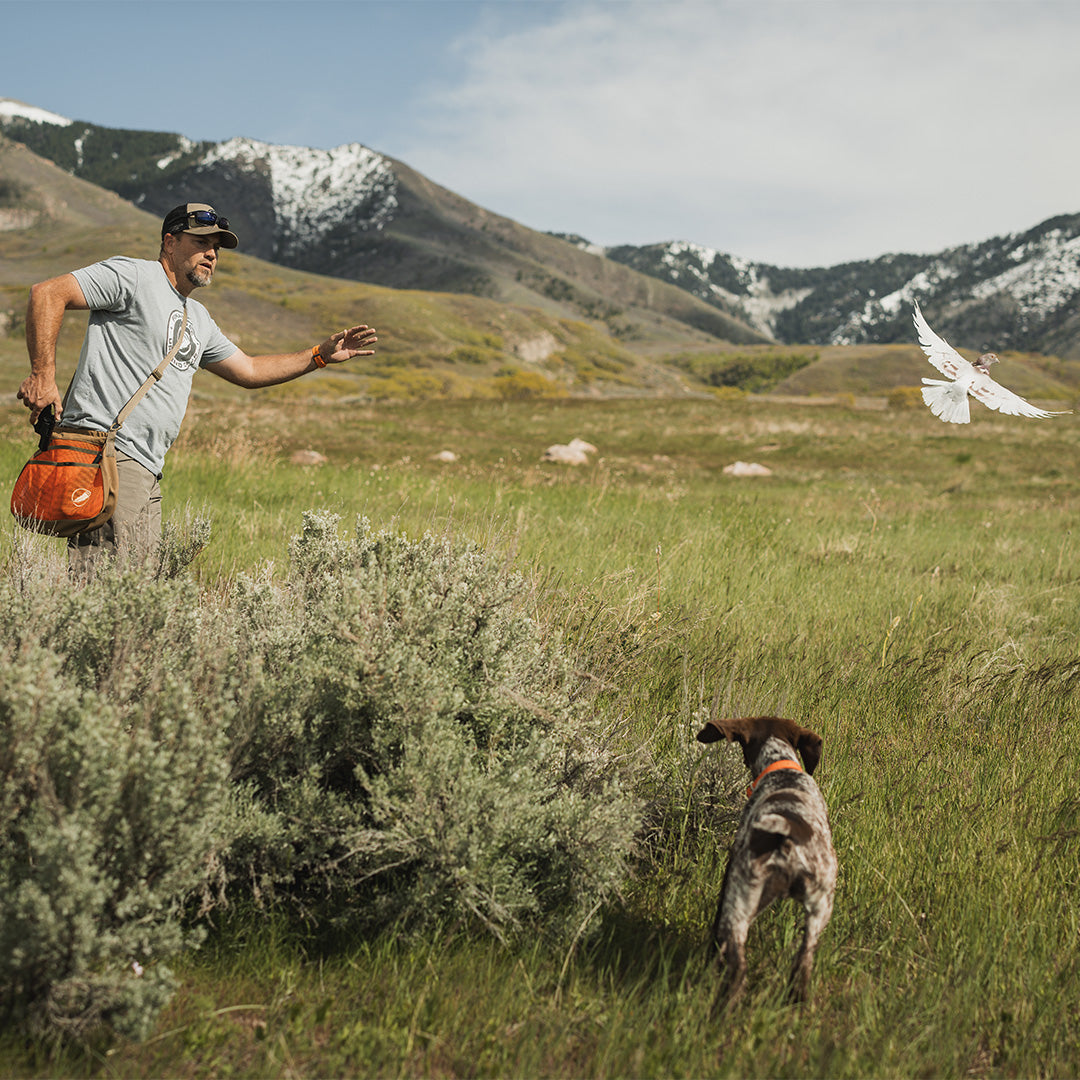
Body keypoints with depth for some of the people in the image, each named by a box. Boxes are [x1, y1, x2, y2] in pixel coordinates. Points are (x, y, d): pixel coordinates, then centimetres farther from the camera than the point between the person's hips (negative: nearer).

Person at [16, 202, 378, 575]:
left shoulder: (198, 318, 25)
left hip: (146, 472, 9)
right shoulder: (132, 275, -1)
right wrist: (43, 374, -18)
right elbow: (48, 293, -9)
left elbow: (249, 370, 33)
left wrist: (320, 355, 26)